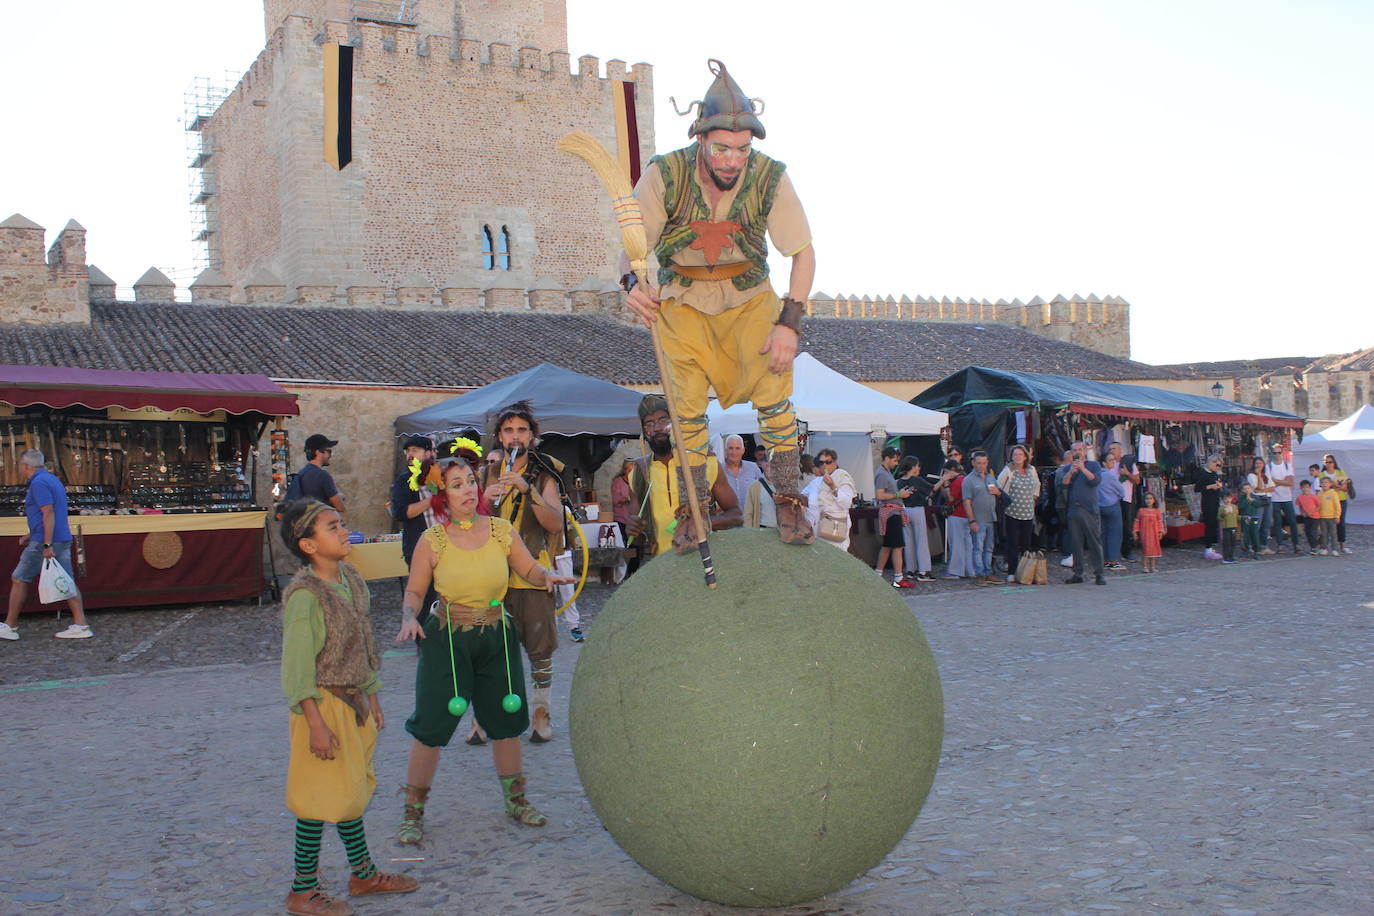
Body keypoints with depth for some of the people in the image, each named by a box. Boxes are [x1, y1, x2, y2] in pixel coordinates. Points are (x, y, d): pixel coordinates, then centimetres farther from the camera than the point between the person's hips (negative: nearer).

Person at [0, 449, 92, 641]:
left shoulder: (39, 483, -13)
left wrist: (47, 545, -24)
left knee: (19, 580, 4)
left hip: (43, 543, -9)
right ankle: (80, 625, 0)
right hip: (63, 540, 9)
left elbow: (48, 513, -21)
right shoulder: (52, 480, 17)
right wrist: (31, 535, 30)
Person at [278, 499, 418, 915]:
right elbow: (297, 666, -20)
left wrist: (373, 700, 15)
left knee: (351, 789, 19)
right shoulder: (304, 595, -20)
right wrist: (316, 723, -21)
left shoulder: (350, 579, 5)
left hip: (354, 701, 8)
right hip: (324, 704, -8)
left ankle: (363, 874, 33)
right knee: (322, 797, 0)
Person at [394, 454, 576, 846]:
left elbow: (530, 570, 7)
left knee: (506, 720, 12)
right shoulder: (432, 540, -7)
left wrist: (549, 575, -14)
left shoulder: (501, 530, -1)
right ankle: (413, 812, 13)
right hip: (447, 639, -3)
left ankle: (516, 800, 31)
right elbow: (414, 592, -1)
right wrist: (409, 618, -20)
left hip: (498, 636, 3)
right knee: (432, 725, -2)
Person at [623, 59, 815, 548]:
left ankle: (788, 501, -6)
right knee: (687, 405, -4)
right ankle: (695, 508, 12)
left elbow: (803, 253, -14)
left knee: (773, 377, -18)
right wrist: (633, 282, -37)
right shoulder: (666, 174, -20)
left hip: (749, 296, 0)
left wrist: (789, 322, -24)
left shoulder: (771, 177, -19)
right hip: (682, 299, 0)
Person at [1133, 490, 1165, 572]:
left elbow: (1160, 522, 6)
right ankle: (1145, 566, 3)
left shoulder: (1157, 511, 3)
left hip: (1154, 533, 2)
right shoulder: (1141, 511, 0)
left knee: (1154, 548, 5)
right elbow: (1137, 522, 3)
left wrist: (1161, 532, -1)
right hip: (1144, 533, -2)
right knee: (1145, 548, -2)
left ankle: (1153, 566, 13)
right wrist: (1135, 531, -1)